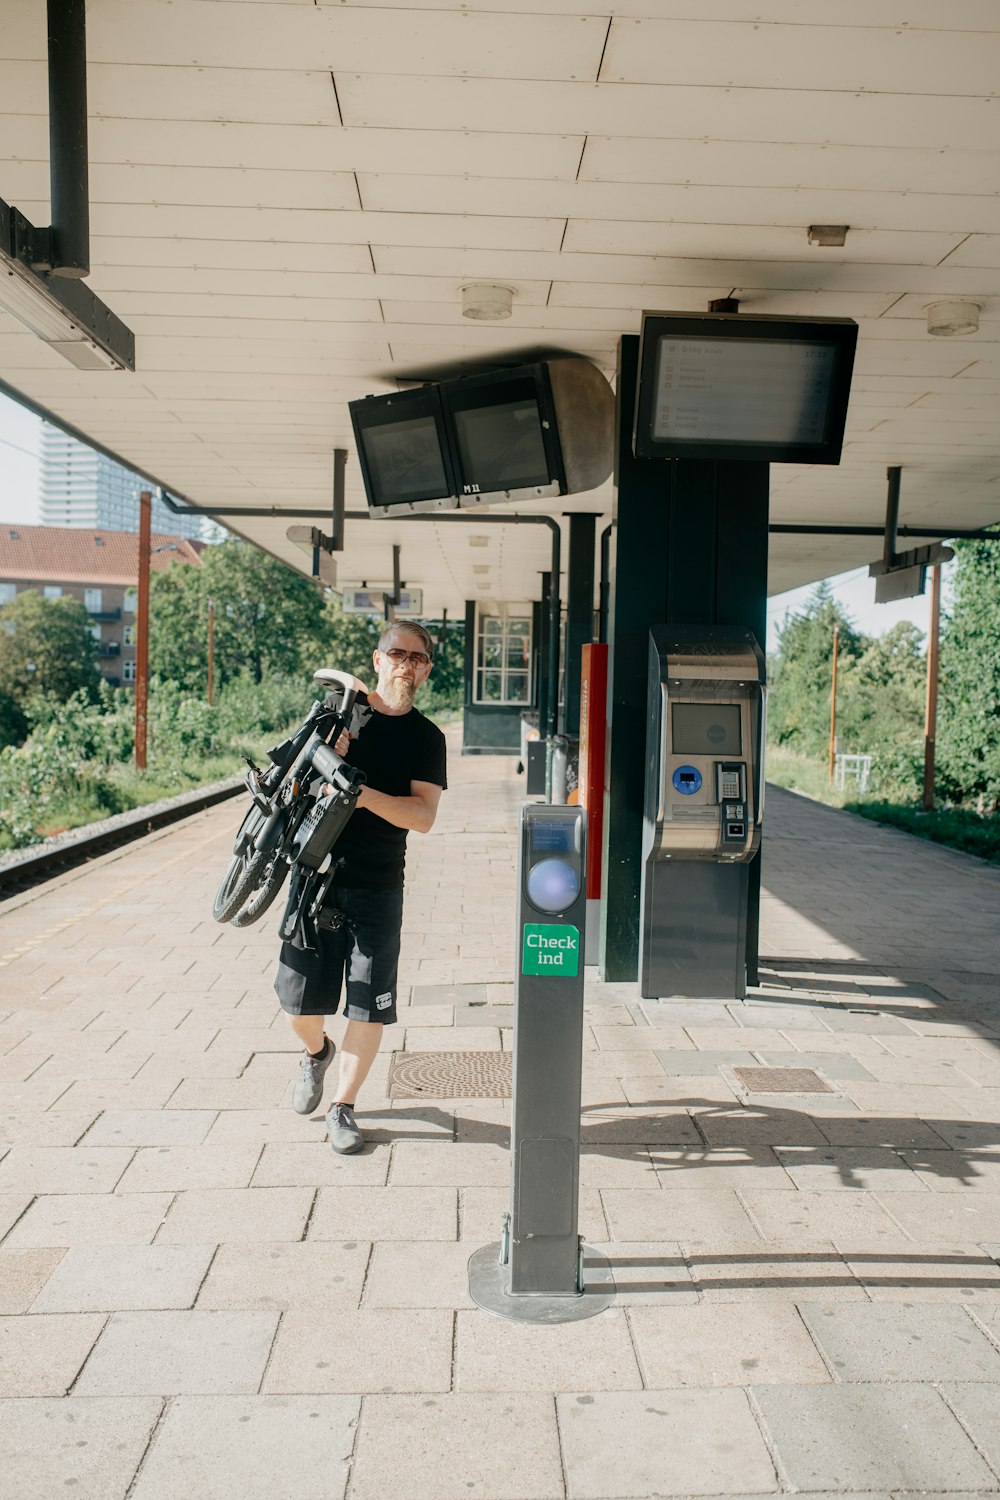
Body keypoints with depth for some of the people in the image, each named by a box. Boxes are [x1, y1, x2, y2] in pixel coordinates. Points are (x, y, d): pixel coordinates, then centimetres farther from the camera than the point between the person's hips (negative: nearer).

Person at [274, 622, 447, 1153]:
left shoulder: (426, 737, 4)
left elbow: (423, 816, -8)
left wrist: (364, 794, -22)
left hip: (378, 886, 0)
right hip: (317, 872, 1)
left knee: (369, 1007, 0)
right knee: (300, 1001, 5)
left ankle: (342, 1107, 18)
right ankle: (317, 1052, 39)